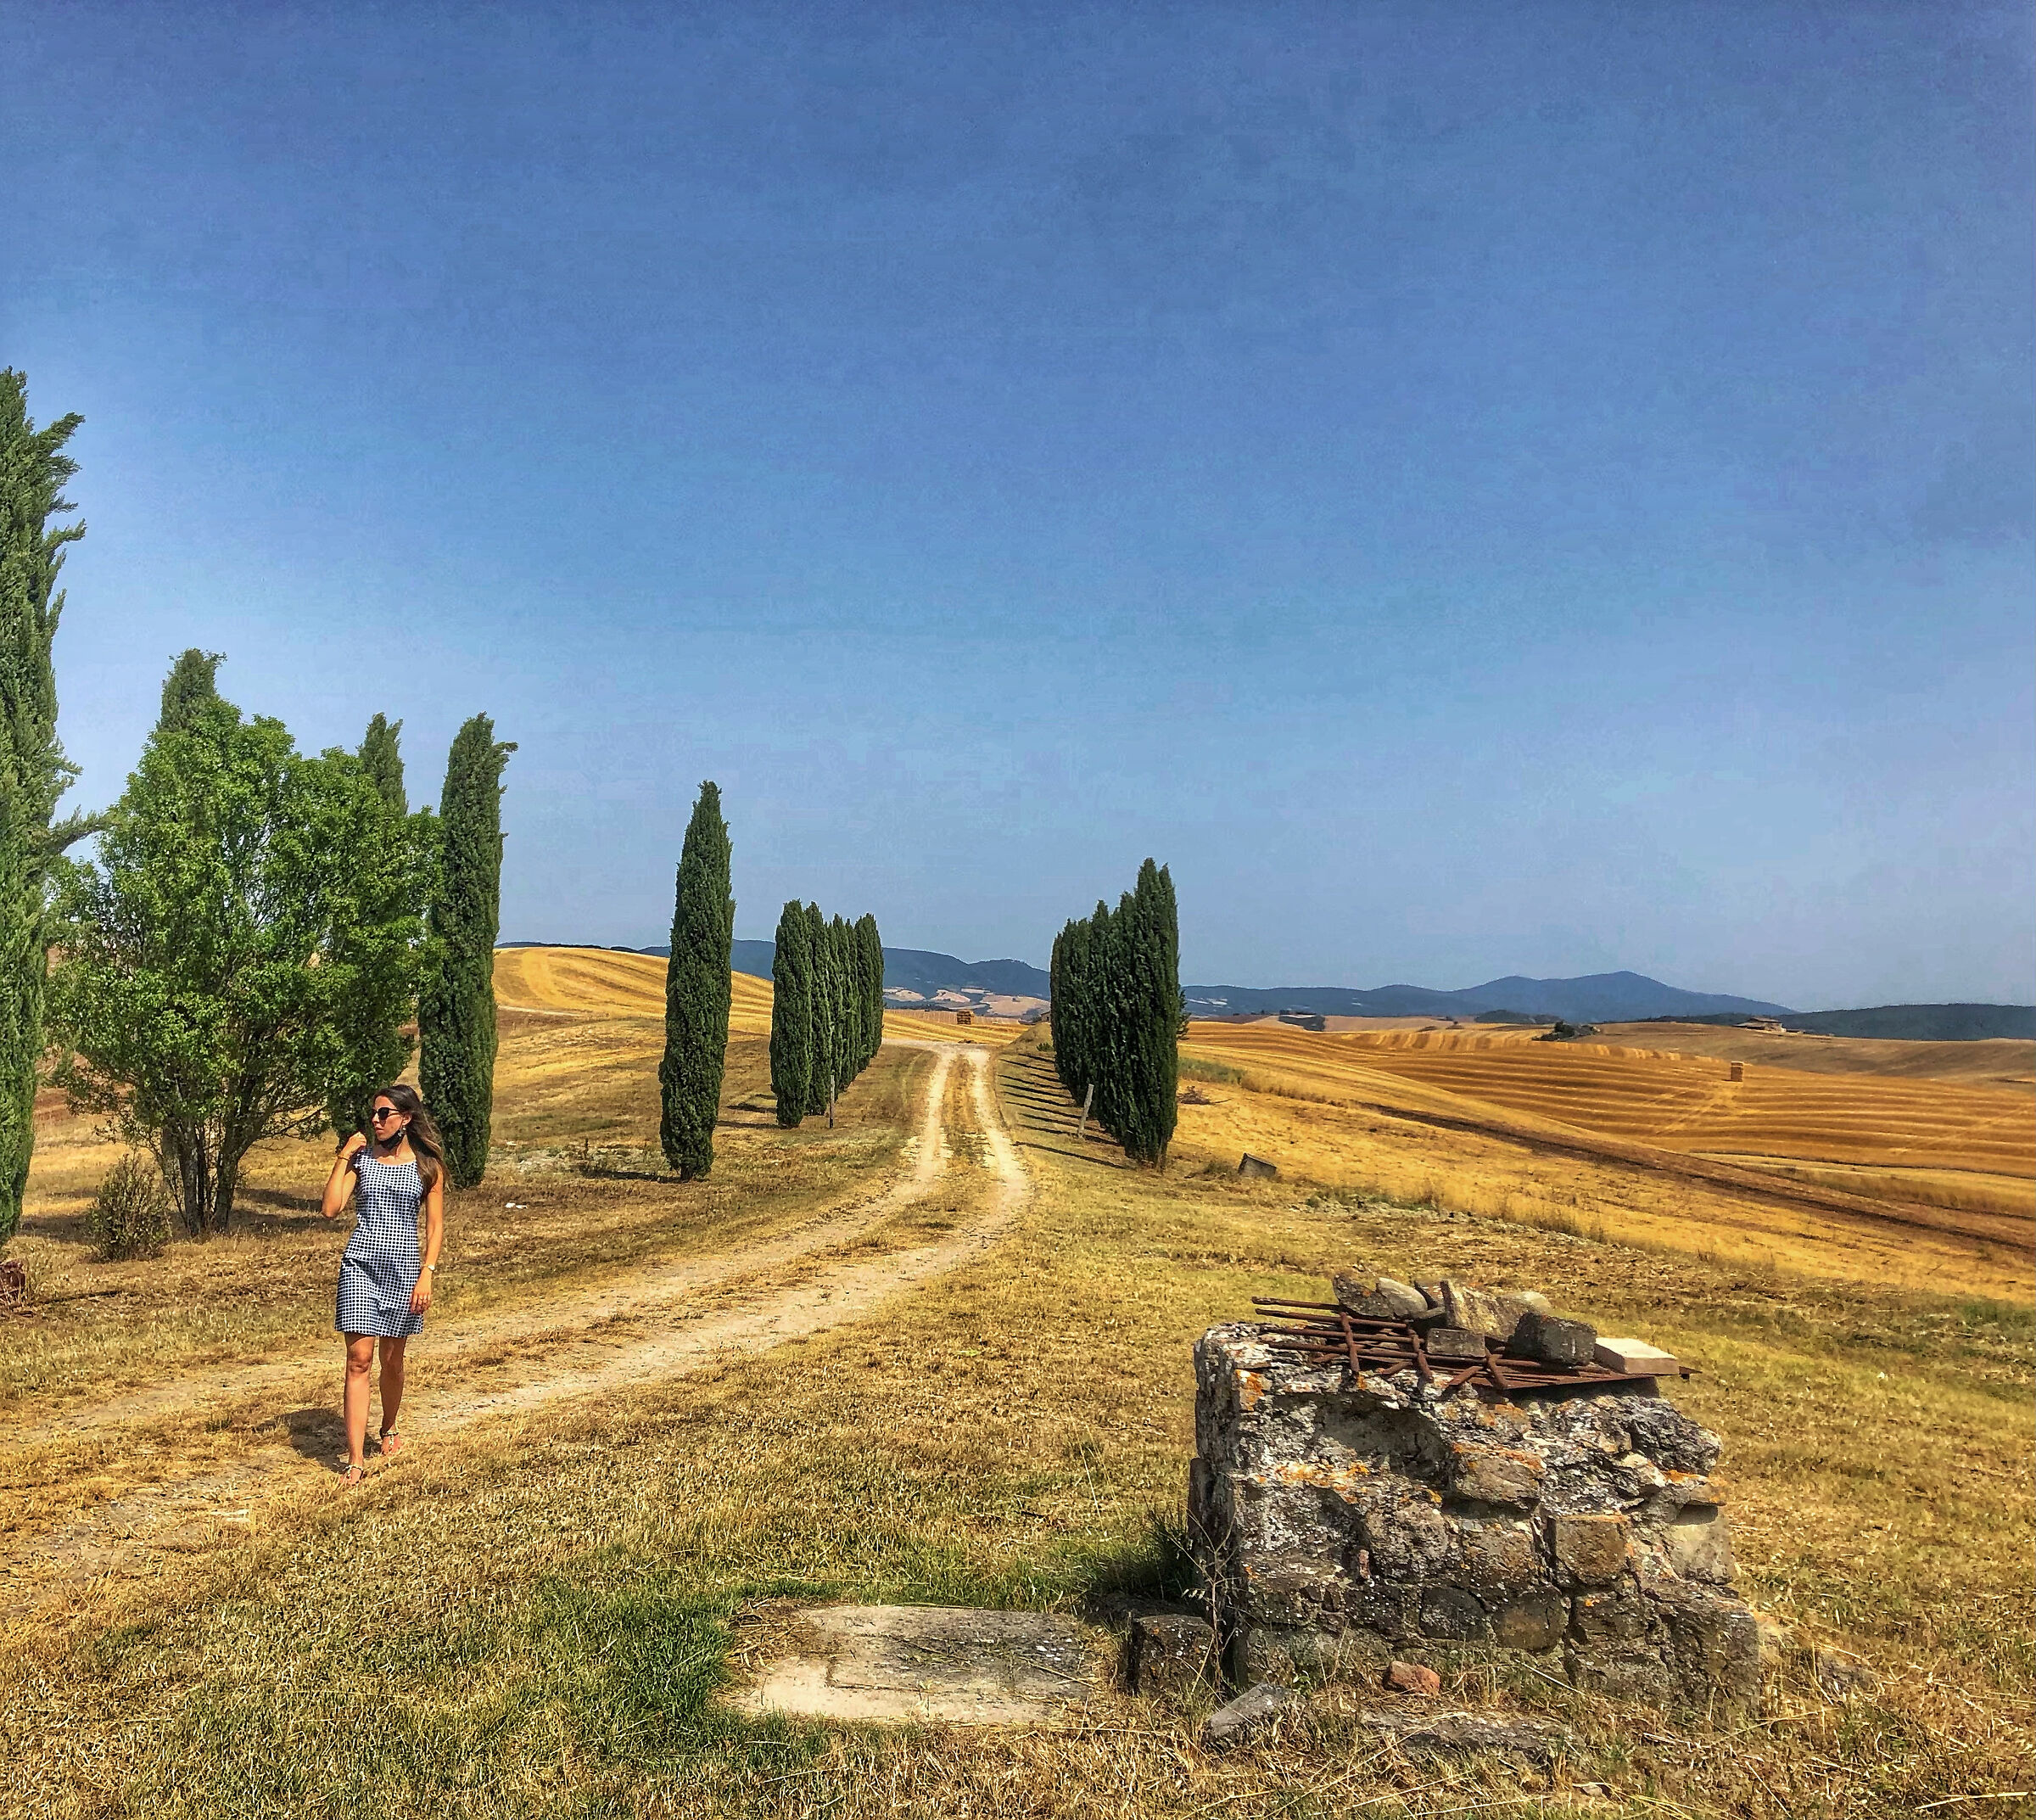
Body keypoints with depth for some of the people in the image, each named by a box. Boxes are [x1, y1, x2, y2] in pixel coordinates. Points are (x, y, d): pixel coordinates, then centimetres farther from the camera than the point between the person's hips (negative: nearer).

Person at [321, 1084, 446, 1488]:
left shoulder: (427, 1165, 1)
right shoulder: (361, 1157, 4)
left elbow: (435, 1226, 1)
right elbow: (330, 1208, -6)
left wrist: (427, 1275, -8)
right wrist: (342, 1157, -8)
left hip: (403, 1267, 0)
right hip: (360, 1263, 0)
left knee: (392, 1359, 12)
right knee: (358, 1358, -8)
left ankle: (389, 1429, 39)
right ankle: (356, 1461, -6)